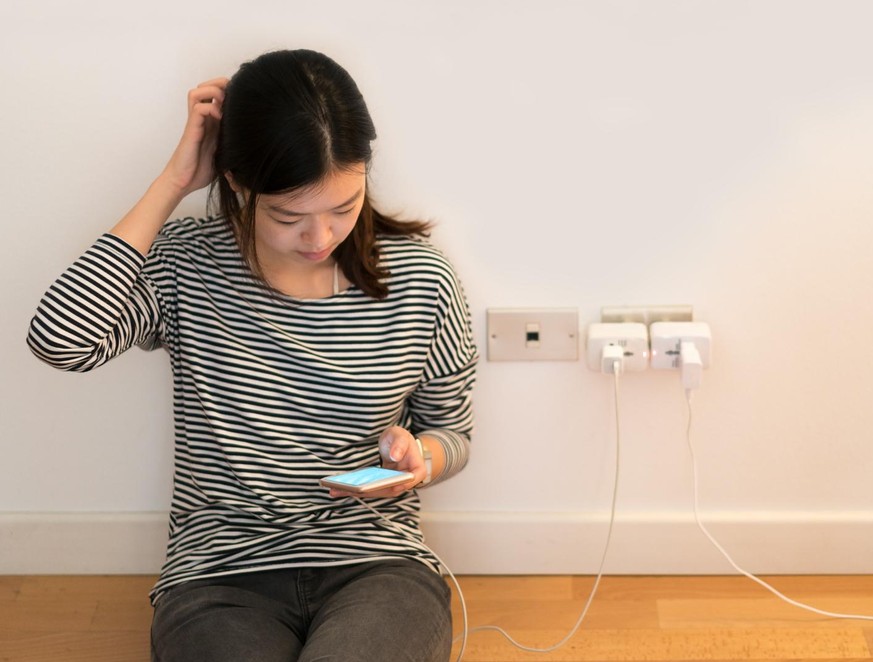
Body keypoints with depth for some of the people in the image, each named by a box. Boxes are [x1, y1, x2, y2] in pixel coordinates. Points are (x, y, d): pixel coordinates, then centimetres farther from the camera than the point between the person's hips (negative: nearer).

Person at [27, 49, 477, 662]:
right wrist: (172, 183, -13)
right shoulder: (185, 265, -2)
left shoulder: (421, 281, 0)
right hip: (220, 573, 0)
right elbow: (60, 339, -21)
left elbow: (452, 433, 13)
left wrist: (418, 460, -13)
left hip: (375, 564, 0)